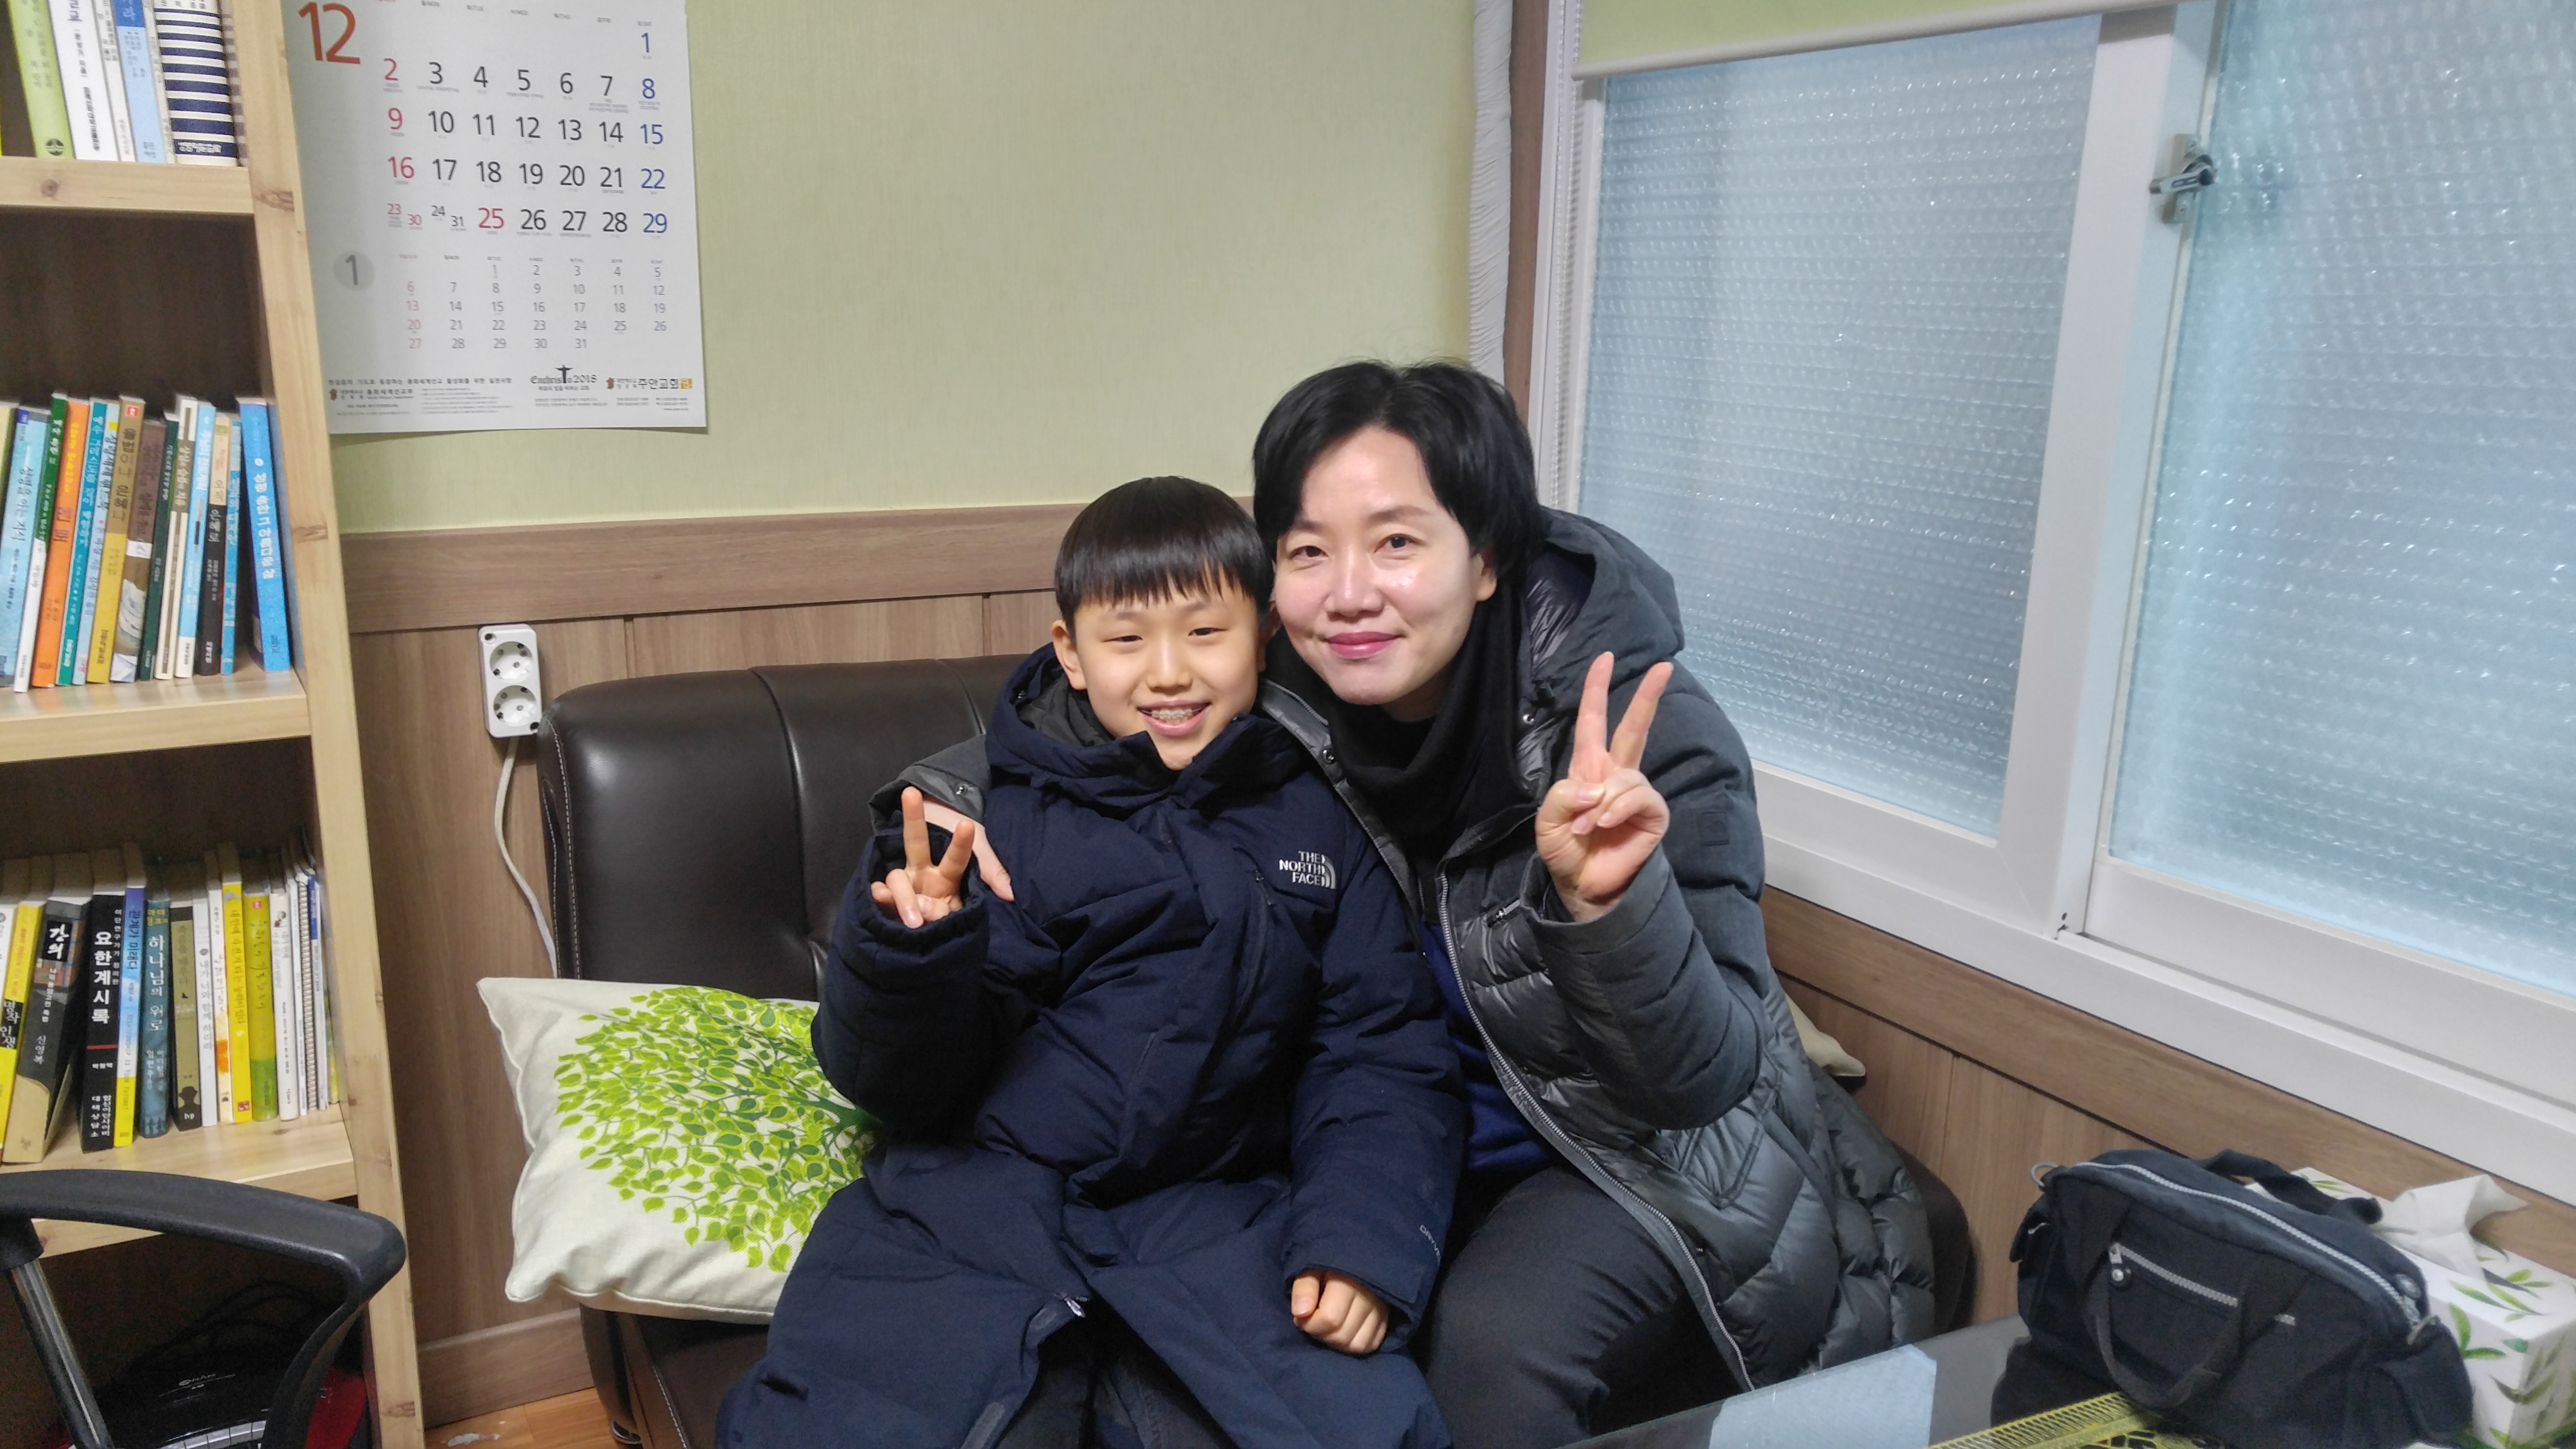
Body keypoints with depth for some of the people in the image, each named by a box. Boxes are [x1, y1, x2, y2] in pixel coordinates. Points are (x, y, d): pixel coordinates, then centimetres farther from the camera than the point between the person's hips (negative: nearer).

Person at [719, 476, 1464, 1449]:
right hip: (980, 1201, -1)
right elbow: (906, 1087, 3)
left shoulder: (1322, 821, 7)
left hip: (1216, 1224, 1)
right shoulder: (999, 813, 2)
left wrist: (1362, 1247, -8)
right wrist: (912, 956, -18)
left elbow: (1383, 1057, 7)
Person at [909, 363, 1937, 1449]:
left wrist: (1606, 901, -43)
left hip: (1652, 1163, -3)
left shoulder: (1647, 734, -25)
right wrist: (948, 808, -25)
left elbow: (1709, 1076, -24)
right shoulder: (1275, 707, -15)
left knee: (1491, 1338, -29)